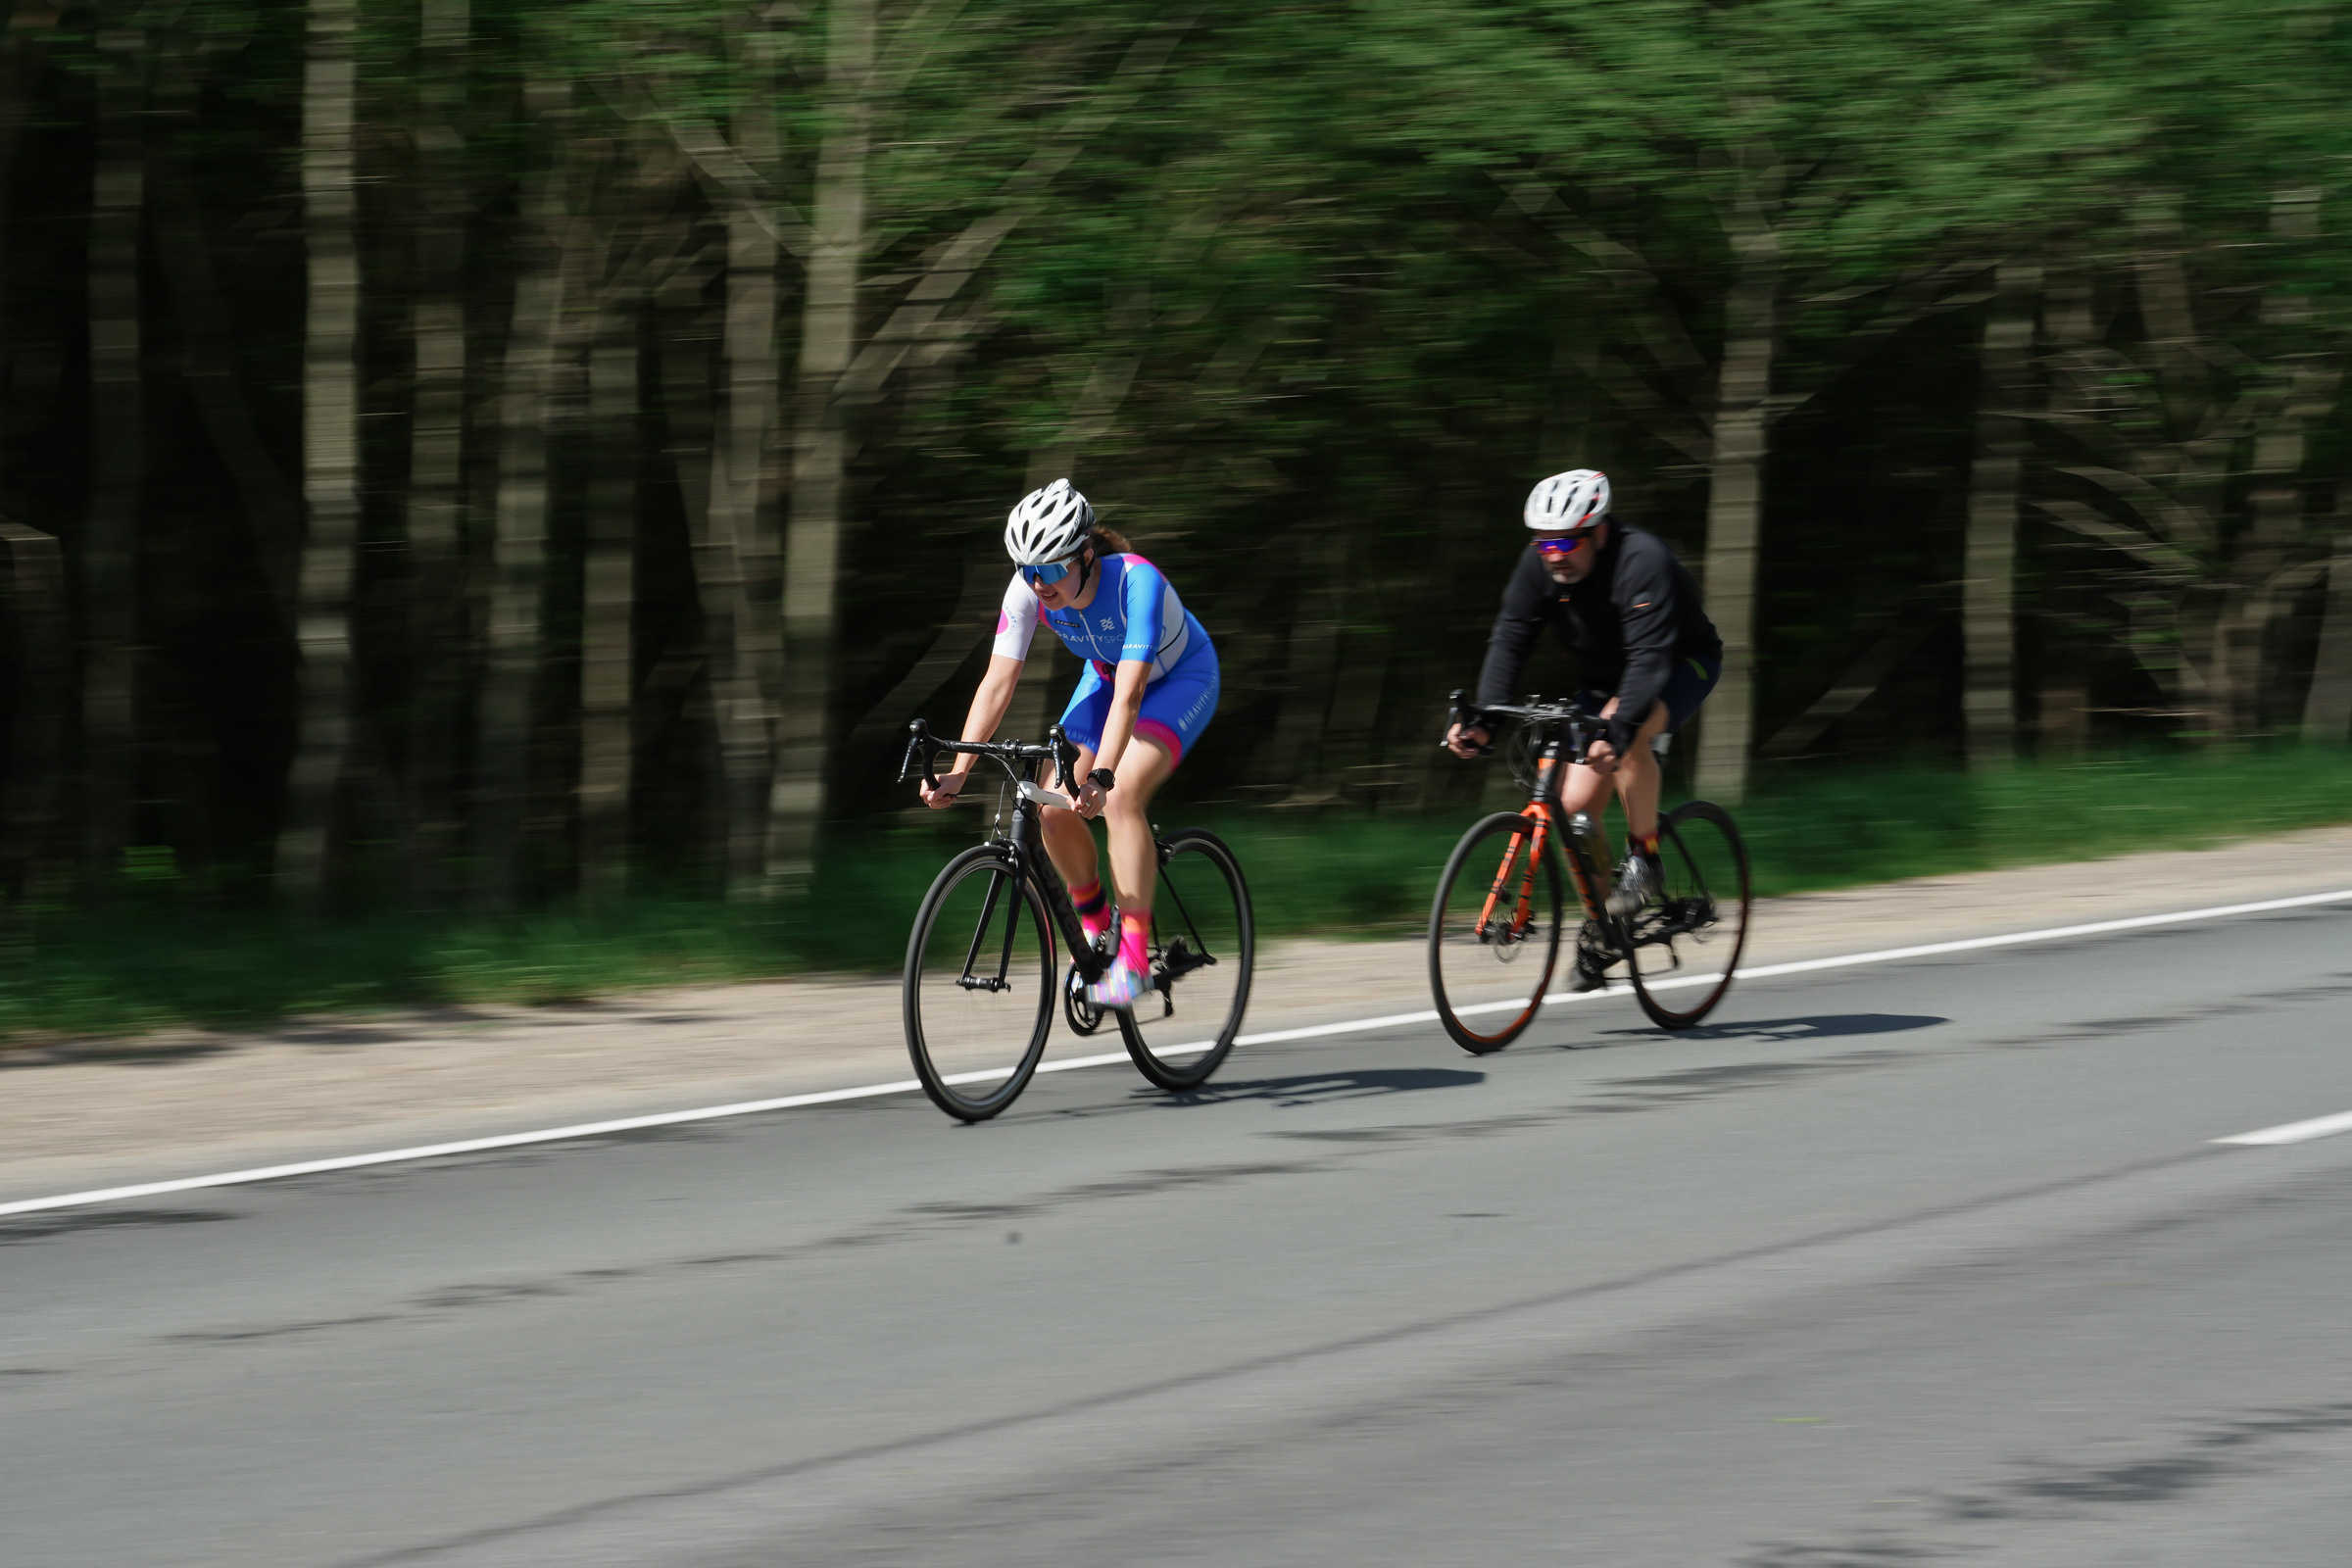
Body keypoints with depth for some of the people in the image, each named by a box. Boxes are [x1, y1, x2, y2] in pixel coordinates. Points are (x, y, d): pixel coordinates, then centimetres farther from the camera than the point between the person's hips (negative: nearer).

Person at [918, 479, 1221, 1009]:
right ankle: (1095, 922, 15)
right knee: (1054, 809, -11)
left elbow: (1129, 694, -45)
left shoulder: (1136, 582, -38)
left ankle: (1134, 959, -24)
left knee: (1120, 798, -28)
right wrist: (957, 772, -34)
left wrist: (1102, 776, -57)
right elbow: (998, 681, -25)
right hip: (1106, 676, 6)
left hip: (1182, 678, -6)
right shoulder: (1028, 589, -24)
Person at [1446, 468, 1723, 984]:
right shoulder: (1538, 566, -15)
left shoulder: (1642, 561, -34)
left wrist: (1617, 727, -55)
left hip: (1682, 666, -6)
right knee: (1576, 804, -7)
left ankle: (1644, 858, -19)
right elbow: (1508, 642, -18)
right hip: (1605, 679, 6)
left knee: (1628, 737, -37)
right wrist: (1482, 722, -32)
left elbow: (1649, 658, -42)